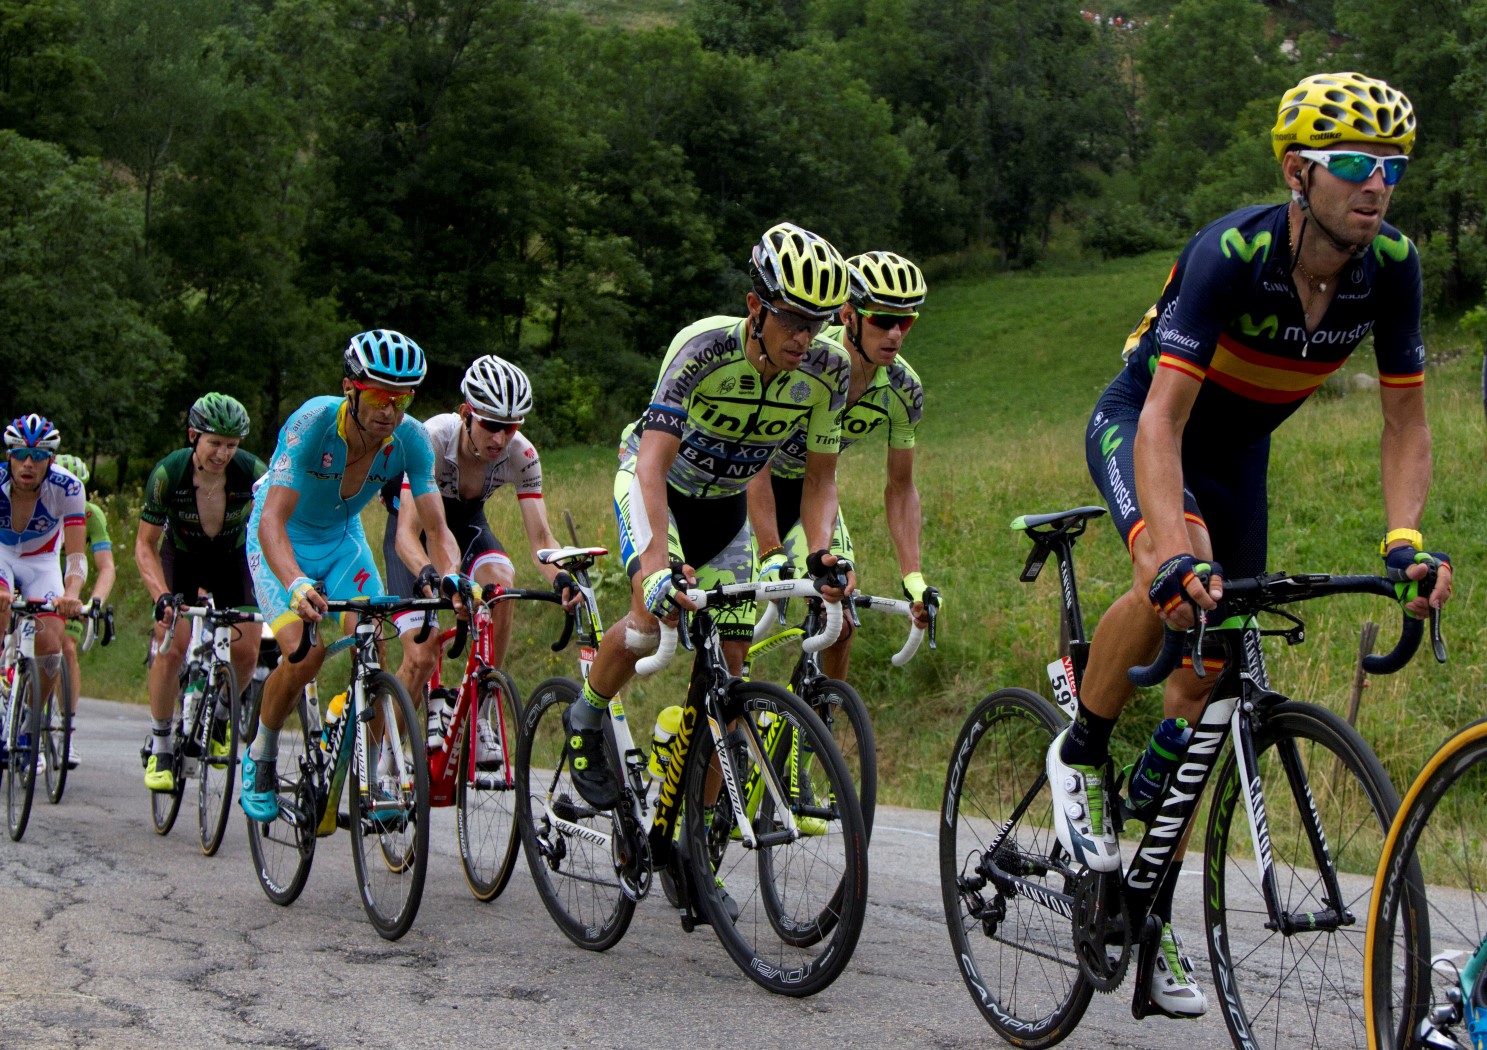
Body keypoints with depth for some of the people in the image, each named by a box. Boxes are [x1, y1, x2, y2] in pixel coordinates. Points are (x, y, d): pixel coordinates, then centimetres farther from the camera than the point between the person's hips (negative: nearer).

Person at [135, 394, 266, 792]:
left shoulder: (253, 472, -25)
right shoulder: (168, 474, -26)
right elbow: (146, 544, -18)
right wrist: (161, 595, -33)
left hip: (232, 560, 1)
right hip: (181, 558, -1)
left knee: (246, 651, -12)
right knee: (171, 649, -19)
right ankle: (160, 745, -2)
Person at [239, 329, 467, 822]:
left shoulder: (410, 439, -23)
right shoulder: (313, 422, -34)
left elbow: (436, 527, -22)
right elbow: (272, 519, -41)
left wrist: (451, 577, -45)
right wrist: (297, 586, -59)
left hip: (343, 539, 4)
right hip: (284, 540, -4)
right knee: (305, 651, -22)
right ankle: (261, 756, 5)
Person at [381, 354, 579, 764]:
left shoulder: (521, 454, -24)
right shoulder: (432, 439, -34)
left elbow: (539, 536, -27)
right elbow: (407, 532, -41)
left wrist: (561, 578, -48)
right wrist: (428, 575, -61)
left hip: (466, 523, 3)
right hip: (415, 523, -3)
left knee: (501, 584, -32)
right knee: (422, 657, -17)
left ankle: (477, 712, -19)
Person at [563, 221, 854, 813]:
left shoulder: (827, 370, -22)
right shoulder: (704, 348, -35)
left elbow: (819, 480, -13)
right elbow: (654, 462, -42)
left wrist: (820, 553, -33)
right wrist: (660, 559, -55)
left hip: (724, 501, 4)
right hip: (657, 482, -4)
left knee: (729, 662, -3)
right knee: (653, 617, -29)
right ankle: (586, 720, 0)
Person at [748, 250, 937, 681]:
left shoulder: (904, 389, -17)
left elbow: (900, 488, -8)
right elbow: (758, 463, -34)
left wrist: (913, 577, -18)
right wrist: (771, 557, -42)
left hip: (808, 488, 5)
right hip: (744, 481, -5)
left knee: (838, 624, -7)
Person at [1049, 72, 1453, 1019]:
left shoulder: (1392, 267, -19)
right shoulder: (1232, 254, -33)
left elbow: (1407, 421, -11)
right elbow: (1163, 419, -39)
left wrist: (1405, 540, -27)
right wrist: (1177, 552, -53)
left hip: (1237, 451, 5)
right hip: (1136, 424, -5)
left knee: (1205, 683, 3)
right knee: (1175, 583, -36)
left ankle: (1155, 904, 16)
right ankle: (1082, 755, -9)